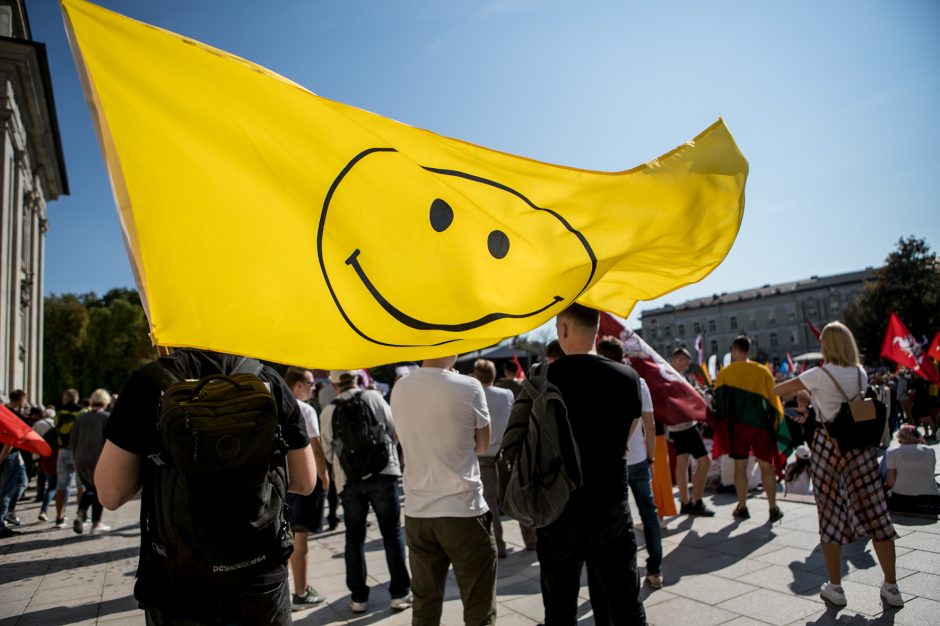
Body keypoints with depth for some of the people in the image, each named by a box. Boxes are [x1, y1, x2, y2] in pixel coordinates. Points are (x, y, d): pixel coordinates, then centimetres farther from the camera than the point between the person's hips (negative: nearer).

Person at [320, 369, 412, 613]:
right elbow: (395, 431, 5)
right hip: (382, 473, -1)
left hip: (349, 480, 2)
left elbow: (328, 451, 8)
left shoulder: (328, 411, 2)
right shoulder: (373, 397, -2)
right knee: (392, 533, 7)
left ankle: (358, 597, 19)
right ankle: (400, 593, 12)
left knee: (354, 538, 13)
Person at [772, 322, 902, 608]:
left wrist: (798, 389, 20)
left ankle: (835, 588, 13)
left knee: (830, 517, 5)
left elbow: (777, 390, -1)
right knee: (875, 514, 8)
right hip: (862, 445, 4)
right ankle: (891, 587, 15)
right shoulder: (861, 374, 5)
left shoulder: (819, 375, -7)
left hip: (828, 445, -3)